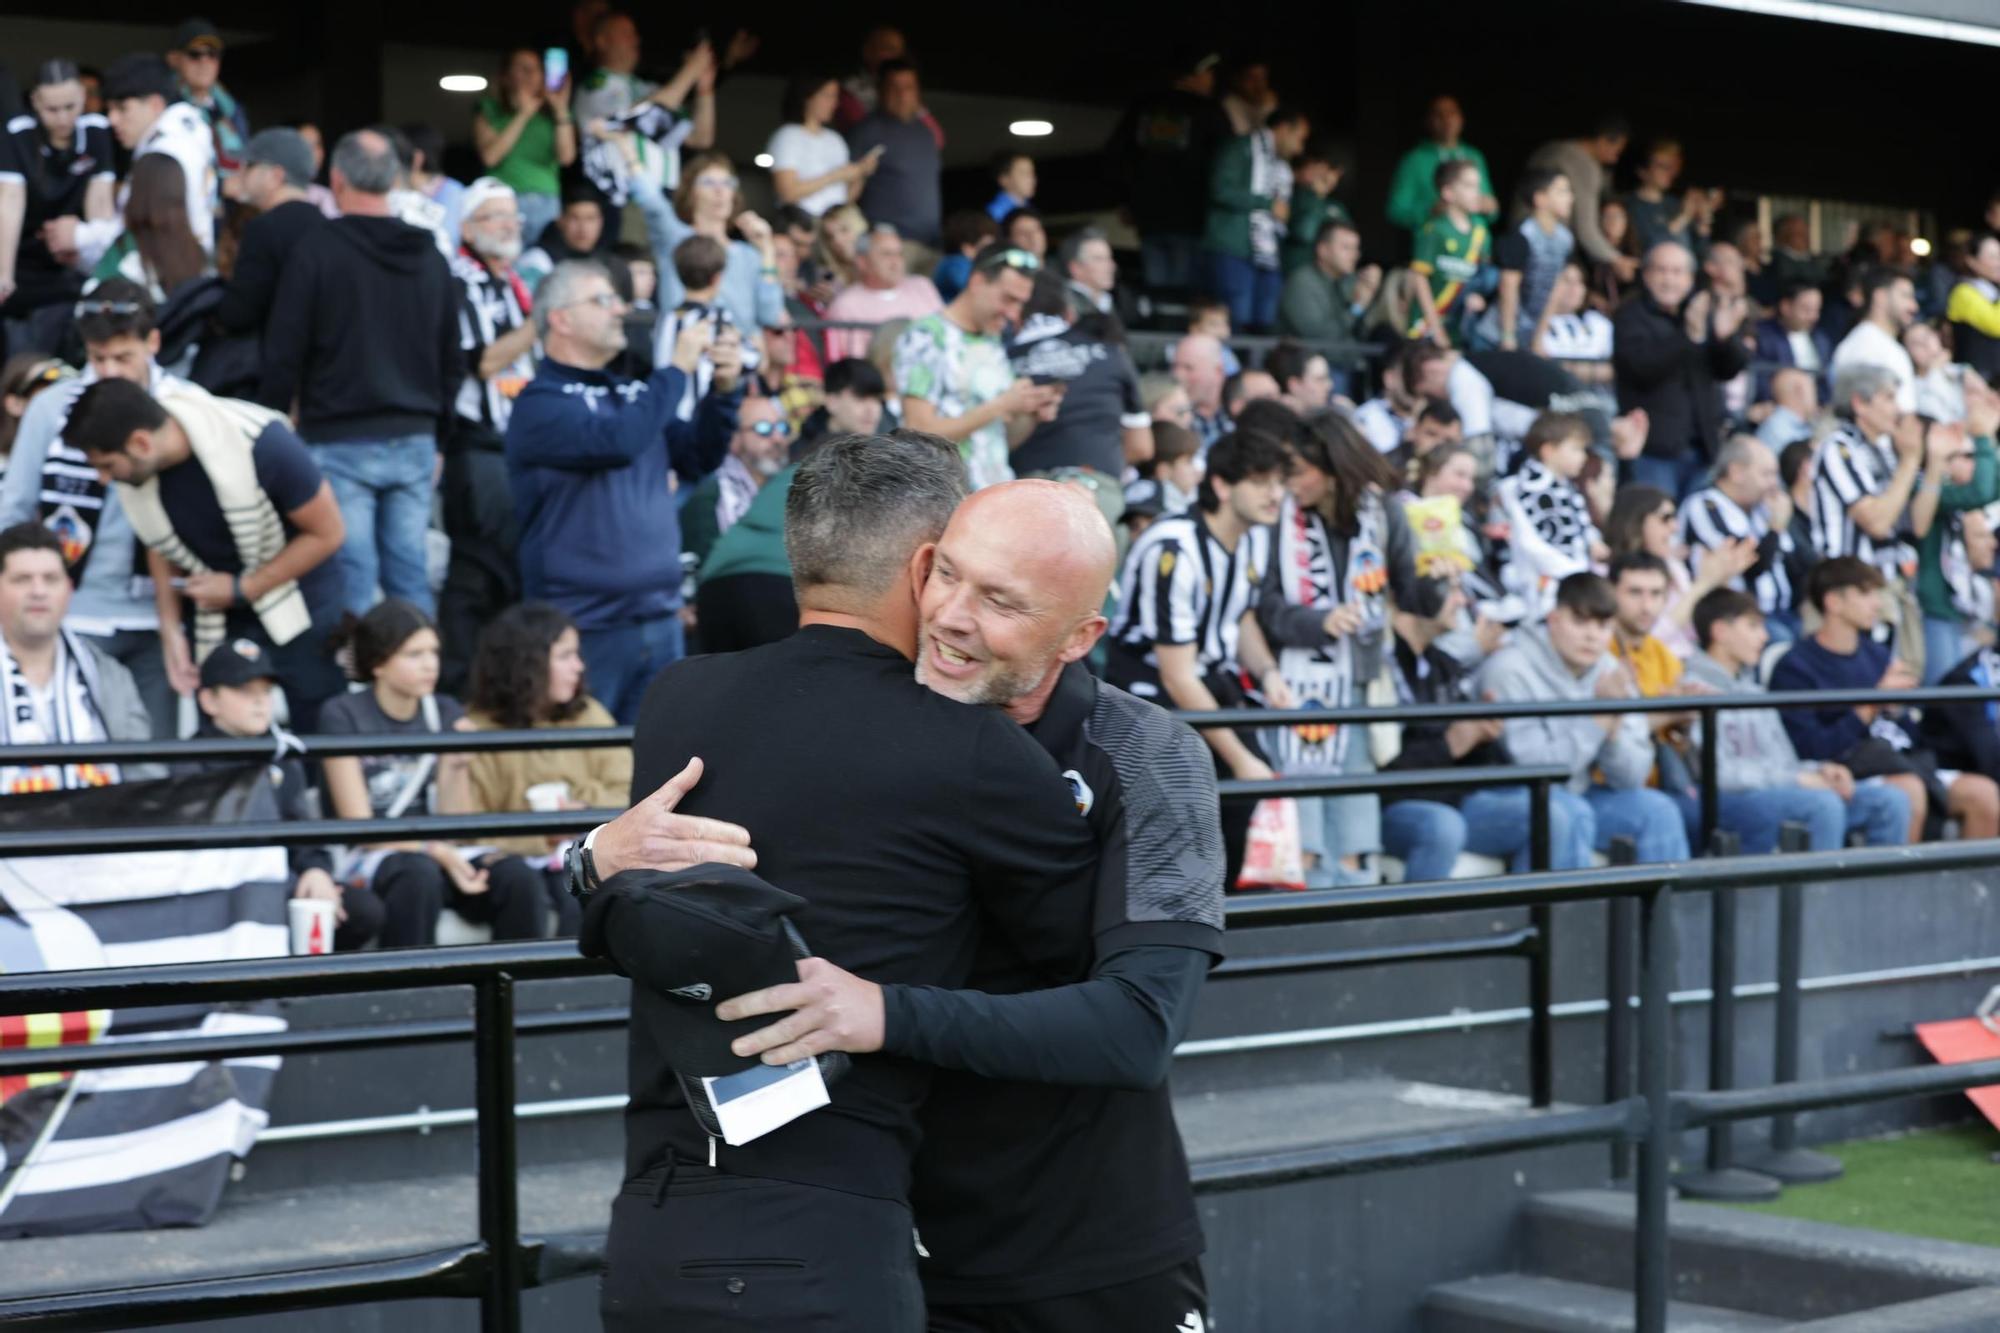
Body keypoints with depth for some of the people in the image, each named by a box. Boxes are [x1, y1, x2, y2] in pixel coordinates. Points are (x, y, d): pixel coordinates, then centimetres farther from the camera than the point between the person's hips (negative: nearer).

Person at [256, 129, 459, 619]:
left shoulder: (317, 249, -6)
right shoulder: (430, 257, 10)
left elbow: (284, 352, -8)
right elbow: (452, 357, 16)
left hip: (341, 442, -5)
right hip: (414, 441, 5)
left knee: (353, 582, -5)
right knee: (410, 578, 8)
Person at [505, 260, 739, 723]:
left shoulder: (629, 392, 13)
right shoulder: (540, 402, -9)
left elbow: (697, 460, 13)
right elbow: (618, 441, -25)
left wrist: (723, 392, -2)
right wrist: (677, 369, -16)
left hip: (660, 621, 7)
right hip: (587, 629, -7)